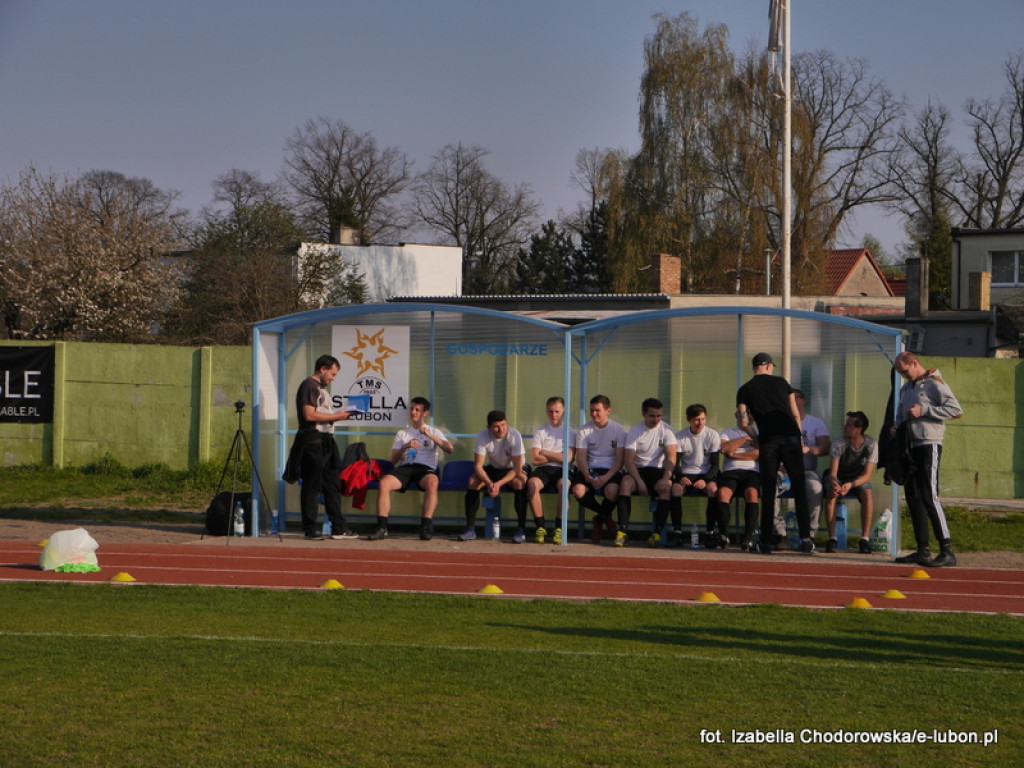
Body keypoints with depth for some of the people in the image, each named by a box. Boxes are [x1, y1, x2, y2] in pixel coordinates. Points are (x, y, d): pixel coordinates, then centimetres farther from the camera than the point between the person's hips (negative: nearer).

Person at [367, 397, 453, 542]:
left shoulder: (434, 432, 20)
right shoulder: (402, 433, 26)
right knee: (384, 482, -30)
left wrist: (430, 436, -7)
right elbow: (393, 460, 15)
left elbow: (449, 449, 1)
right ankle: (382, 528, -30)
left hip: (426, 468, -2)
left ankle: (426, 527, -39)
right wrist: (405, 447, -3)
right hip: (405, 467, 2)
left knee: (432, 482, -40)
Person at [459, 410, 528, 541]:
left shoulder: (514, 436, -27)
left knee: (519, 482, -36)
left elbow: (517, 468, -26)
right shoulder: (483, 437, -19)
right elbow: (478, 466, -19)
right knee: (472, 481, -24)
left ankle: (521, 529, -31)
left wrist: (499, 484, -39)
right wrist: (489, 483, -38)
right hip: (494, 468, 3)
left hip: (512, 470, -3)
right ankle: (470, 528, -20)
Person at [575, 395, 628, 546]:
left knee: (612, 490, -37)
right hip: (591, 470, 2)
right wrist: (587, 476, -19)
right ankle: (607, 518, -3)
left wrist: (606, 477, -20)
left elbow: (620, 459, -4)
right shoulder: (584, 430, 8)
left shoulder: (618, 430, 2)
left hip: (611, 471, -2)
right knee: (578, 490, -30)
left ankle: (600, 519, -2)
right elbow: (581, 457, 1)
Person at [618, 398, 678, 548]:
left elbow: (671, 457, -8)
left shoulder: (667, 430, 1)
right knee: (625, 482, -32)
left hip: (658, 470, 0)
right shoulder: (634, 432, 0)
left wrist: (665, 478, -26)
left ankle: (657, 533, -33)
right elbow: (628, 460, -7)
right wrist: (639, 482, -21)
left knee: (667, 486, -33)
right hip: (638, 470, 0)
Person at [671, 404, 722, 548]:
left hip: (706, 475, -1)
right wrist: (680, 477, -22)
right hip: (686, 474, 1)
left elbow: (715, 464, -2)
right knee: (675, 488, -33)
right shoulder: (680, 437, 3)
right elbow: (675, 463, 1)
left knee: (713, 488, -35)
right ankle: (677, 531, -24)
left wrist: (705, 480, -21)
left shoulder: (712, 435, 0)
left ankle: (709, 532, -24)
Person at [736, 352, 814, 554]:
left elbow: (744, 422, 1)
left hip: (768, 441, 0)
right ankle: (805, 539, -8)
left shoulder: (745, 390, 10)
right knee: (799, 488, 1)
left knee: (768, 492, 5)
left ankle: (766, 543, 4)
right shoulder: (781, 382, 14)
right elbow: (795, 413, 13)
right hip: (790, 435, 0)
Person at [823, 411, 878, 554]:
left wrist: (851, 484, -41)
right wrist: (834, 484, -47)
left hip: (859, 479, 0)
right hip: (839, 478, 0)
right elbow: (833, 472, -23)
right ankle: (832, 538, -28)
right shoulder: (838, 445, -21)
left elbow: (867, 475, -22)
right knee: (831, 494, -32)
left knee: (867, 494, -33)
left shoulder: (871, 445, -20)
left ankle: (864, 539, -29)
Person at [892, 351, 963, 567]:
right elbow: (901, 416, 29)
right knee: (913, 498, 7)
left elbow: (956, 410, -14)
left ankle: (947, 551, -17)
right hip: (910, 447, 9)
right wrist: (897, 428, 6)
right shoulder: (906, 388, 20)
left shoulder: (934, 383, -6)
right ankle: (923, 550, 12)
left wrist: (924, 410, -17)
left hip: (928, 446, -9)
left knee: (929, 497, -15)